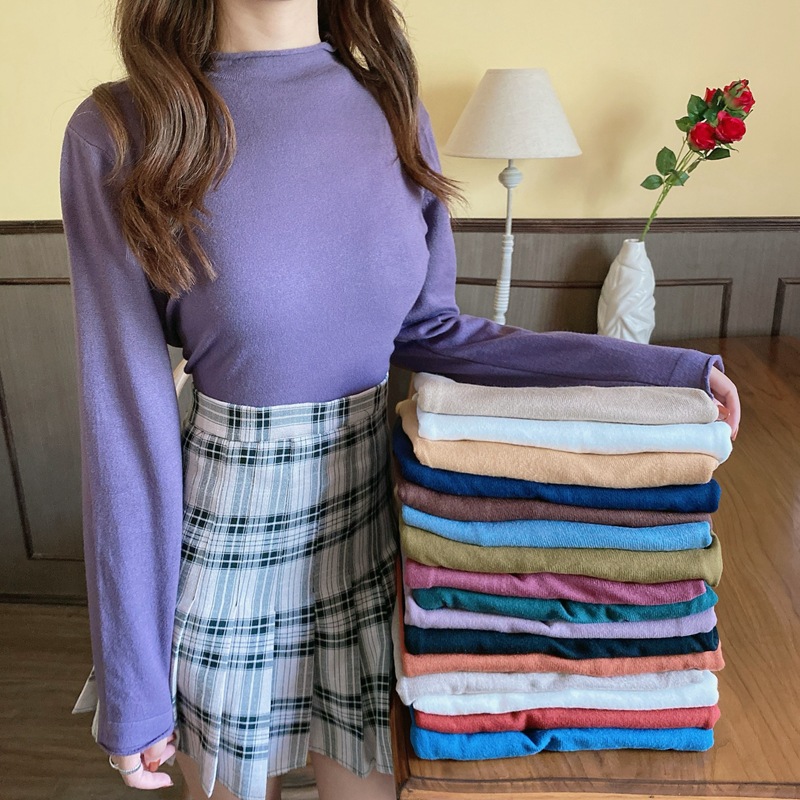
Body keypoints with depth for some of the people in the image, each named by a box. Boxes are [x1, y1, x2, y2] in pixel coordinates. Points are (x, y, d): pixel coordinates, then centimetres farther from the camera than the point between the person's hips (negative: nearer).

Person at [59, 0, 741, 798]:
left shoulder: (392, 112, -2)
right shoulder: (119, 135, -14)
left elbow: (426, 333, 2)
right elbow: (124, 412, -13)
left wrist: (661, 367, -2)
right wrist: (131, 682, -7)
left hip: (370, 512, 3)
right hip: (225, 542, -2)